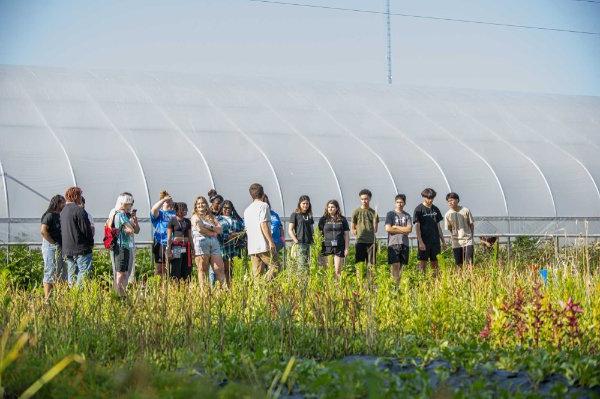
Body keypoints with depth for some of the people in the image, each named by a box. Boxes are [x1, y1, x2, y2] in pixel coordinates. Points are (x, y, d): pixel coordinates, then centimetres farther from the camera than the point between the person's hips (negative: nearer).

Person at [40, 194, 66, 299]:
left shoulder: (59, 216, 15)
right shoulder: (49, 215, -12)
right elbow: (43, 231, -23)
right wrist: (53, 243, -18)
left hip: (59, 247, 9)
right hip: (51, 247, -9)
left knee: (61, 274, 11)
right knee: (50, 273, -6)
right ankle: (47, 298, -4)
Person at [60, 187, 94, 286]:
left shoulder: (63, 212, 15)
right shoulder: (79, 210, -12)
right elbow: (86, 229, -13)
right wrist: (91, 243, 2)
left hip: (67, 250, 8)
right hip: (81, 248, -8)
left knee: (72, 274, 11)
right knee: (84, 272, -8)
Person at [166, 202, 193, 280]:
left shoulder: (187, 221, 14)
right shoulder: (172, 220, 1)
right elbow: (169, 237, -2)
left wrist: (192, 249, 12)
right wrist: (168, 250, -9)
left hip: (186, 247, 5)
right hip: (176, 247, -5)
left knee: (186, 272, 2)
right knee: (176, 272, -7)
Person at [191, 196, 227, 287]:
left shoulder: (211, 216, 24)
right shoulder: (195, 217, 9)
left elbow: (219, 229, 12)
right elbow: (200, 229, -8)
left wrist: (210, 227, -5)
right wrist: (212, 233, 0)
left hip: (214, 242, 4)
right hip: (201, 241, -4)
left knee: (219, 268, -6)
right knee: (203, 270, -6)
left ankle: (225, 287, -12)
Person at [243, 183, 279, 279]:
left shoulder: (247, 210, 20)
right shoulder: (263, 205, -3)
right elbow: (263, 224, -14)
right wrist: (271, 241, -15)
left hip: (251, 247, 7)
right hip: (263, 246, -7)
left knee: (256, 273, 5)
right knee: (275, 266, -3)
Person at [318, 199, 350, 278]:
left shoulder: (342, 220, 8)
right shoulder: (323, 219, 6)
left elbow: (346, 235, 11)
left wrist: (346, 248, 5)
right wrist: (319, 247, 1)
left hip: (339, 247, 1)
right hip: (327, 247, 0)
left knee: (338, 271, -2)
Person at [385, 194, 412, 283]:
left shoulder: (407, 216, 14)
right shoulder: (390, 214, 6)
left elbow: (409, 229, 1)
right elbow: (388, 228, -6)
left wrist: (396, 227, -4)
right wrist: (403, 230, -2)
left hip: (404, 243, 3)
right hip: (393, 243, -3)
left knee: (402, 266, 2)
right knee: (395, 266, -12)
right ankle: (396, 284, -15)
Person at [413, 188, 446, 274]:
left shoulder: (435, 209, 11)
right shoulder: (419, 209, -5)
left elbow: (438, 226, 16)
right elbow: (417, 226, -9)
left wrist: (442, 240, 14)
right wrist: (420, 242, -16)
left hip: (435, 241, 5)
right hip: (424, 241, -5)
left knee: (434, 261, 8)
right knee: (423, 262, -1)